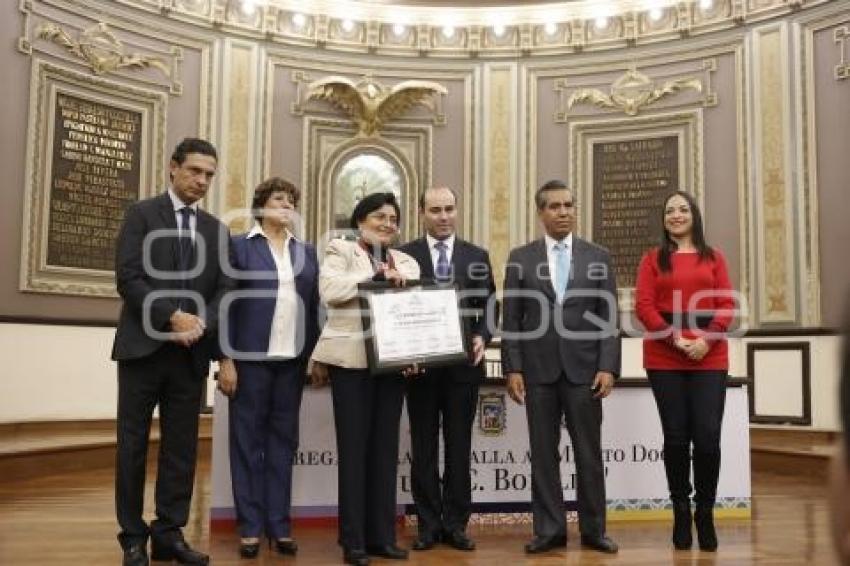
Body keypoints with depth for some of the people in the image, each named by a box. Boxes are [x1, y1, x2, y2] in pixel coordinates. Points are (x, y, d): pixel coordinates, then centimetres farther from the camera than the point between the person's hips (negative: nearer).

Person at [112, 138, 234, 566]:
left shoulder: (216, 230, 13)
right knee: (133, 444, 4)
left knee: (181, 446, 6)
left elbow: (225, 289, 6)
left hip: (191, 352, 4)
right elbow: (128, 278, -10)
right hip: (144, 346, -3)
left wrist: (200, 324, -12)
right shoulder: (142, 214, 1)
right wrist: (173, 317, -18)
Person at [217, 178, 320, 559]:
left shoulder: (307, 252, 14)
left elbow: (315, 305, 11)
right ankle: (250, 526, 11)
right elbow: (226, 303, -3)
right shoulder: (239, 246, 2)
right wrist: (226, 359, -10)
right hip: (251, 356, -3)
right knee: (248, 439, 3)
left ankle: (280, 524, 16)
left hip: (293, 359, 4)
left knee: (283, 440, 8)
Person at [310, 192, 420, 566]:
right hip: (351, 361, -4)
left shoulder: (407, 262, 16)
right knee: (354, 448, -1)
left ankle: (381, 536, 16)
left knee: (385, 448, 8)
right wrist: (376, 274, -17)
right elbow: (330, 291, -14)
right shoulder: (339, 250, 4)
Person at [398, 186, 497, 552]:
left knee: (459, 446, 7)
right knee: (424, 447, 7)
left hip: (464, 364, 1)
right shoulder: (404, 255, 4)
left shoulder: (477, 257, 8)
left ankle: (455, 524, 17)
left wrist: (483, 337, -11)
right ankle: (429, 524, 17)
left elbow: (488, 306, 6)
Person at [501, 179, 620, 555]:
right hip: (538, 369, 0)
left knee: (589, 453, 6)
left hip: (584, 369, 0)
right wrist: (512, 368, -5)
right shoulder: (520, 258, 5)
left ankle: (593, 529, 19)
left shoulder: (599, 257, 6)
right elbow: (511, 319, 3)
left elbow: (609, 318, 2)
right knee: (543, 453, 6)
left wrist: (608, 367, -7)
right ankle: (549, 529, 17)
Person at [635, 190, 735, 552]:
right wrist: (676, 338, -13)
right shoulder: (653, 259, 8)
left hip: (710, 356, 1)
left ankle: (705, 513, 11)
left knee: (707, 436, -5)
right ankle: (681, 512, 16)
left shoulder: (713, 257, 12)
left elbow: (727, 304, 4)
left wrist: (707, 339, -12)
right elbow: (643, 305, -1)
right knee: (676, 436, 4)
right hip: (664, 357, 0)